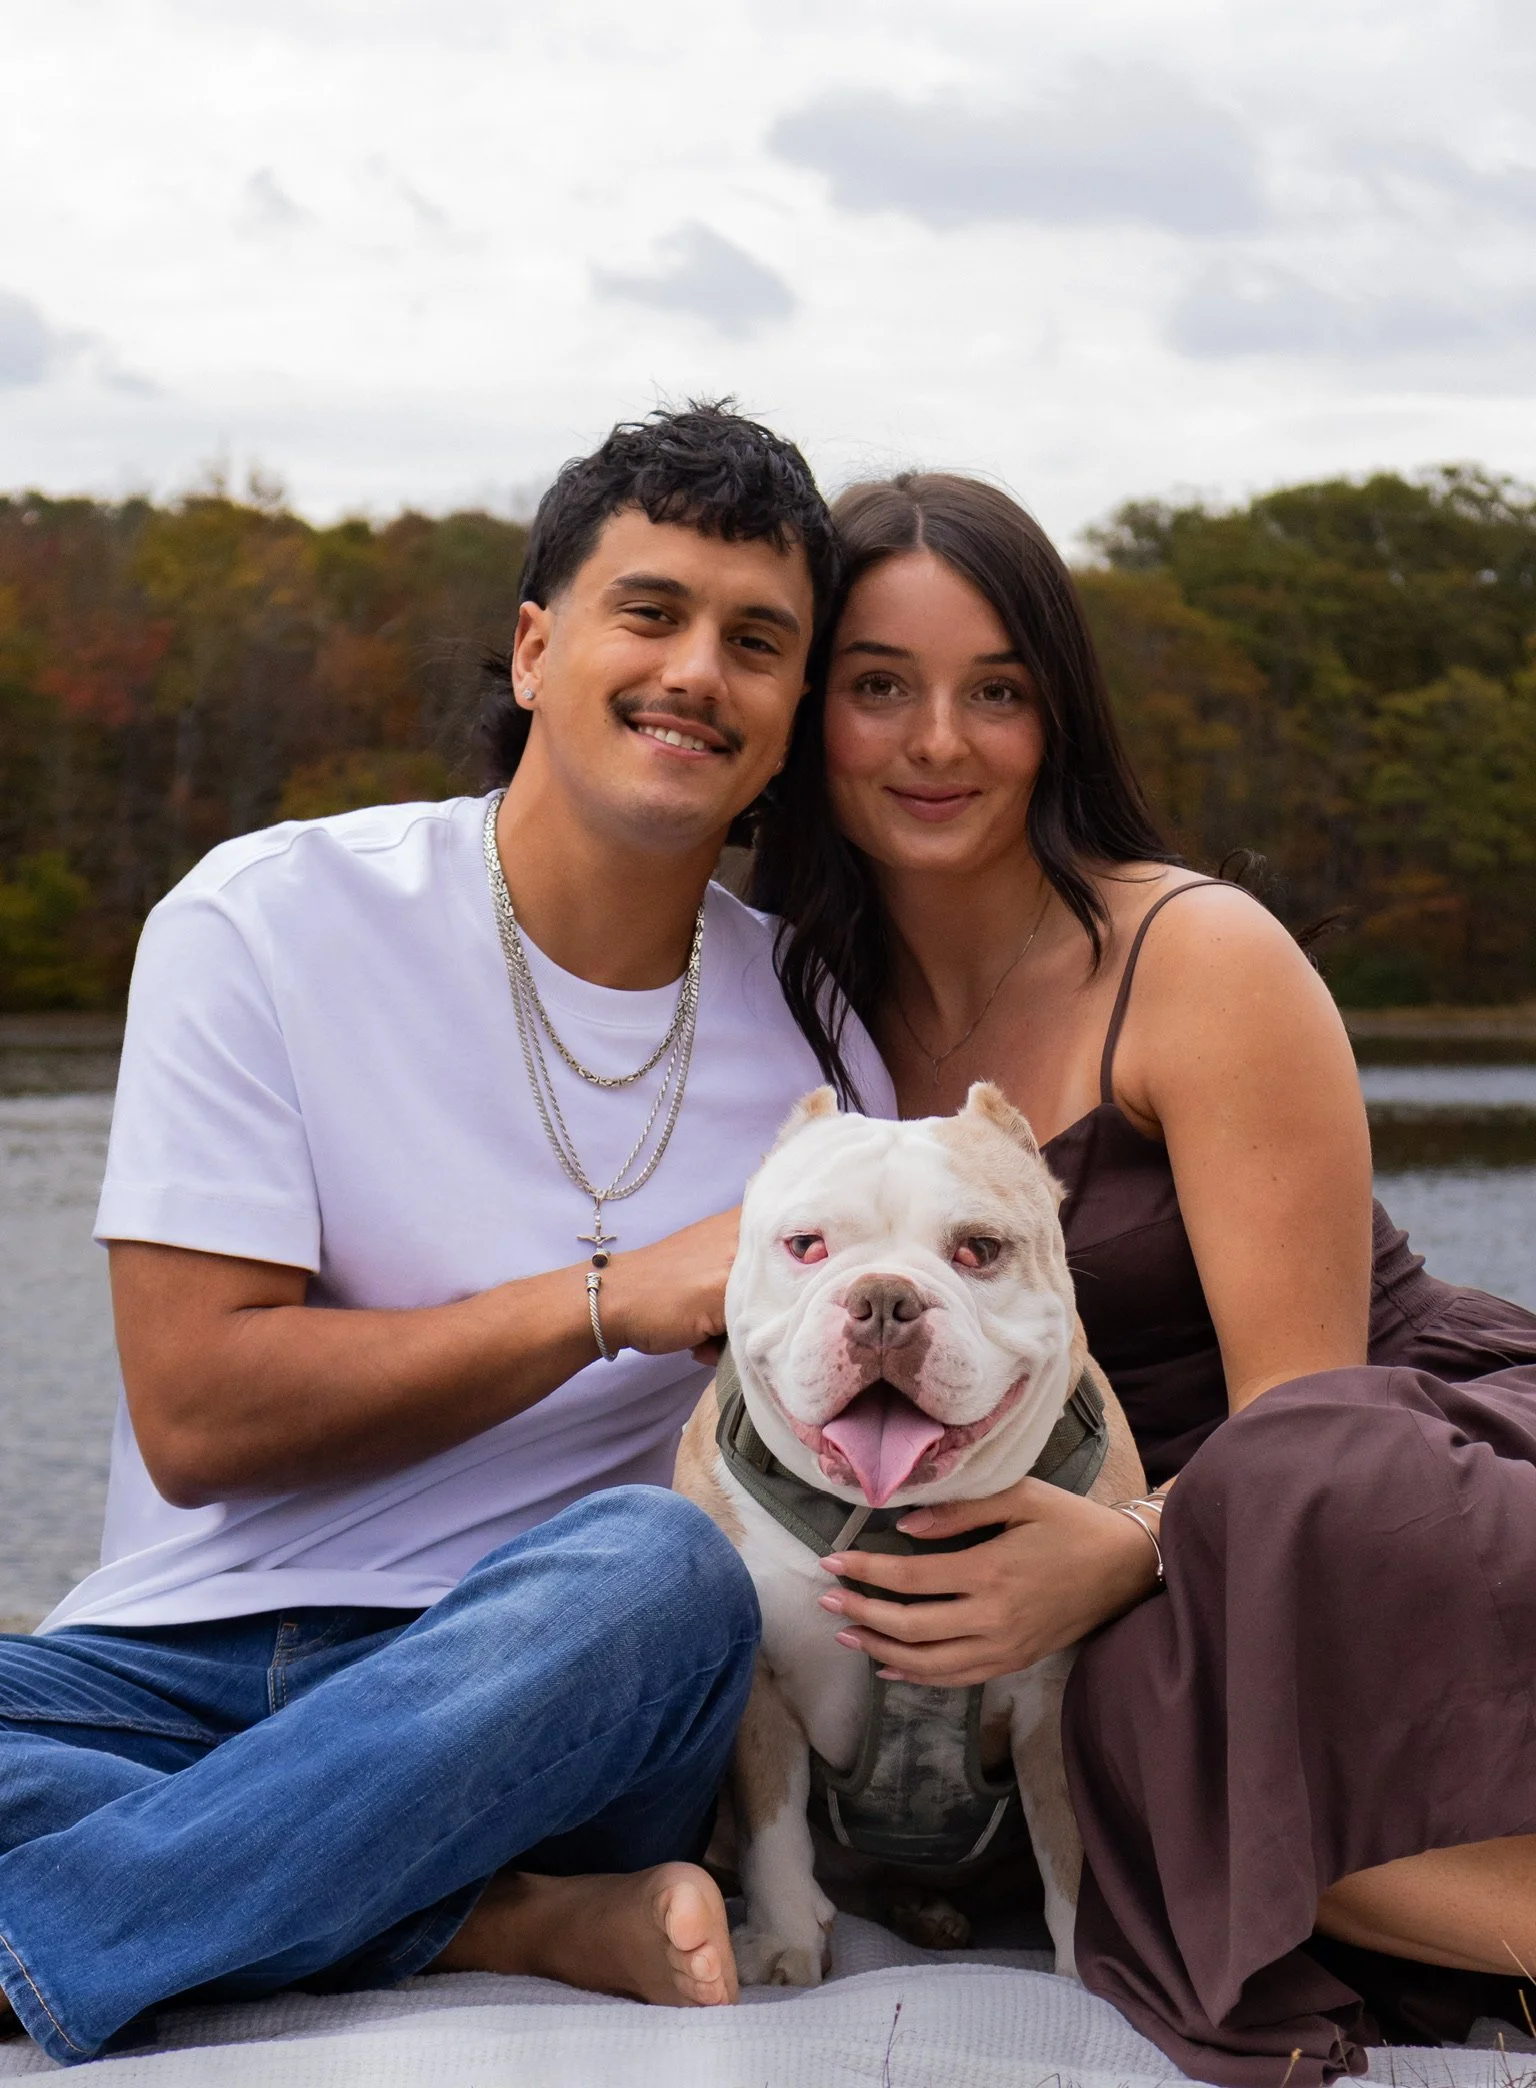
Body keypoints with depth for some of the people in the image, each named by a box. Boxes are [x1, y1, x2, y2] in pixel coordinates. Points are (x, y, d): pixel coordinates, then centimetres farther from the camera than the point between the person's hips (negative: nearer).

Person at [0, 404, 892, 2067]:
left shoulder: (816, 1039, 6)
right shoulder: (266, 921, -2)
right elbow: (196, 1414, -8)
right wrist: (611, 1301, -14)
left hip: (534, 1691, 1)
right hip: (190, 1664, -1)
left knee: (660, 1567, -34)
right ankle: (520, 1928, -24)